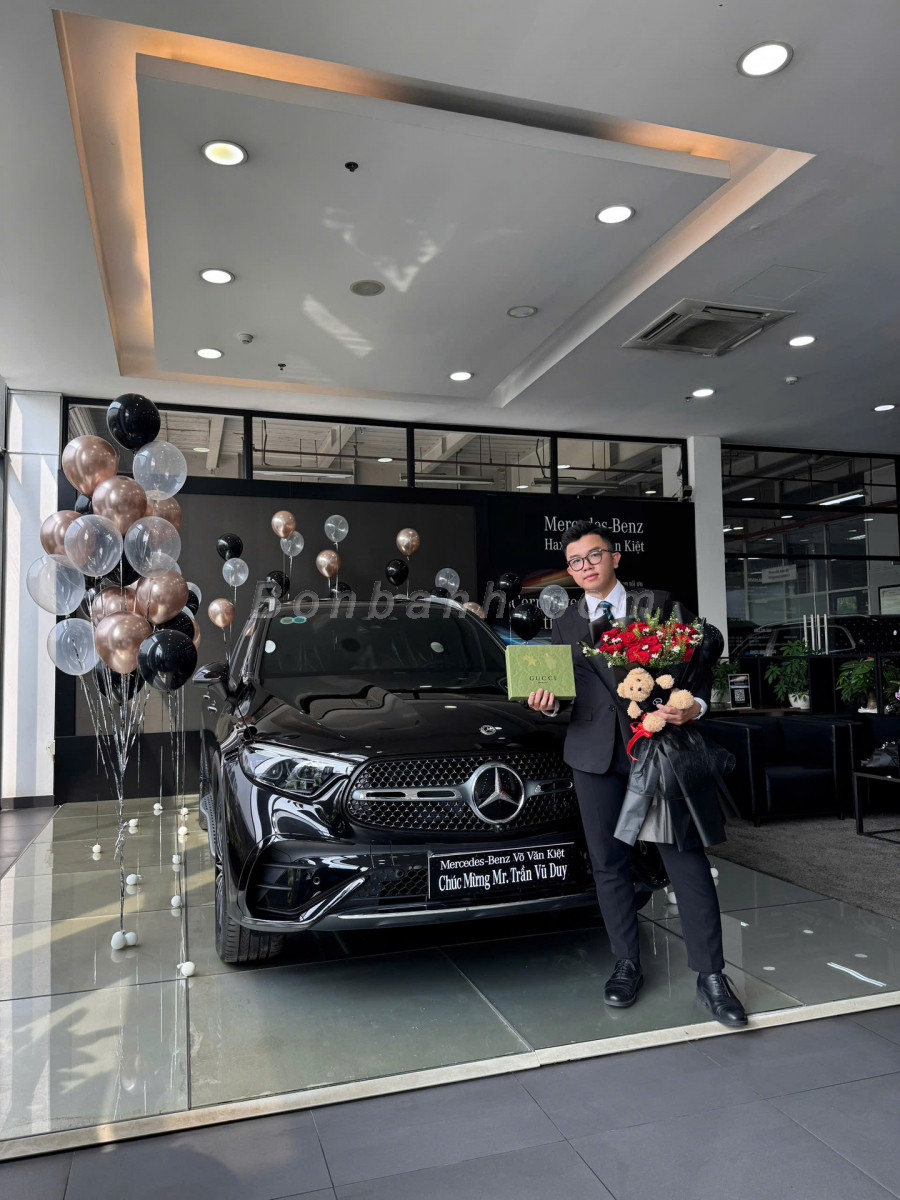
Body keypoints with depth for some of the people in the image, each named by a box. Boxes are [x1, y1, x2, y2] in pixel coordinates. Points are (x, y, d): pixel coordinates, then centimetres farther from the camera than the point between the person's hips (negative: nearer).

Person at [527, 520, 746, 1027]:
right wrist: (548, 701, -8)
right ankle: (628, 965, 25)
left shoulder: (659, 604, 6)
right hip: (596, 753, 3)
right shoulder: (565, 625, 14)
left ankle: (711, 975, 10)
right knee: (609, 863, 9)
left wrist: (694, 707, -14)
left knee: (686, 856, -1)